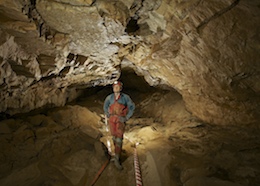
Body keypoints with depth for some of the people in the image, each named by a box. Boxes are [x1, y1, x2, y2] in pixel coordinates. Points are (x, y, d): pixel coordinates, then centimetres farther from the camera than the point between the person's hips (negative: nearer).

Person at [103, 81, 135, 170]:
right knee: (114, 136, 13)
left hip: (120, 119, -3)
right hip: (112, 119, 3)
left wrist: (127, 117, -3)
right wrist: (107, 115, 10)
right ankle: (117, 150, 38)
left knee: (119, 138, -11)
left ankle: (116, 159, -10)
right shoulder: (109, 97, -2)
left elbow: (132, 106, 1)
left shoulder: (125, 97, -10)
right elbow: (105, 105, 17)